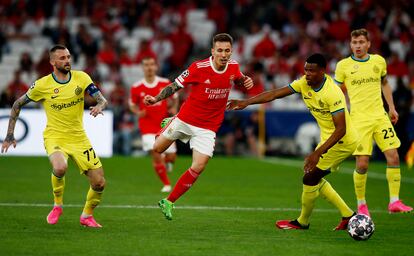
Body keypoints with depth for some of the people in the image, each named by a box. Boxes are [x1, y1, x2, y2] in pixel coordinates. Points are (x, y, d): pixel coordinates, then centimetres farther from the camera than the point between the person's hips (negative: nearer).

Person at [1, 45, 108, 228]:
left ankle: (87, 215, 26)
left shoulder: (81, 78, -3)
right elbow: (18, 104, 4)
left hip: (79, 137, 3)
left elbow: (102, 100, -5)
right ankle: (57, 205, -5)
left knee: (99, 183, -2)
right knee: (60, 167, -35)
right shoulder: (42, 85, -8)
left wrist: (99, 107, -30)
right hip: (55, 136, -3)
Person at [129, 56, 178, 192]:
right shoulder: (136, 87, -5)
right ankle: (166, 184, 1)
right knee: (155, 155, -16)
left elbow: (175, 98, 13)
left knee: (171, 157, 3)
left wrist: (174, 109, -7)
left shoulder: (165, 83, -3)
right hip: (148, 127, -2)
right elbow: (132, 104, 9)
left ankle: (166, 161, 43)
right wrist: (138, 112, -12)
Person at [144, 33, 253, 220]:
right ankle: (169, 124, 50)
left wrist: (245, 81, -5)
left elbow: (238, 80, 18)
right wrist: (156, 99, -28)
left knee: (198, 167, -12)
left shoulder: (233, 67, -6)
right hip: (185, 120, -2)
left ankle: (168, 202, 4)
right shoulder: (198, 68, -19)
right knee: (158, 149, 14)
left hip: (208, 128, 2)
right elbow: (175, 85, -14)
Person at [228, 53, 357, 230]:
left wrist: (318, 153, -36)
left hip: (342, 141, -9)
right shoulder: (304, 83, -4)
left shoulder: (333, 94, -28)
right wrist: (246, 102, -15)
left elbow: (341, 130, -31)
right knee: (314, 179, 16)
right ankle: (348, 215, 23)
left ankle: (303, 222, 13)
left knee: (310, 178, -7)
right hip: (328, 138, 9)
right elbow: (276, 93, -4)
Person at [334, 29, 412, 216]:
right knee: (362, 164, -8)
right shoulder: (343, 65, -1)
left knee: (393, 157, -7)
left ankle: (394, 201, 0)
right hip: (359, 120, -3)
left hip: (380, 116, 3)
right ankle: (361, 204, 10)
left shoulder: (378, 61, 8)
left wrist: (391, 108, 20)